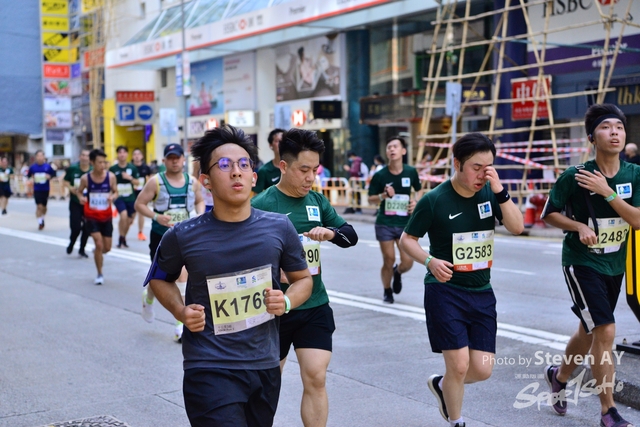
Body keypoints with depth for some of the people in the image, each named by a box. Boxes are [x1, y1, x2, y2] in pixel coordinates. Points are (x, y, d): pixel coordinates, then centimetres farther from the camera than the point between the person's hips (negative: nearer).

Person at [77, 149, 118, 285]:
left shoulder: (111, 177, -9)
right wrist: (81, 198, -16)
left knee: (107, 248, 9)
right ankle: (100, 274, 4)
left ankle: (97, 252, 47)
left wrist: (112, 197, -20)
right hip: (91, 216, -2)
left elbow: (115, 192, 3)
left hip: (106, 216, 2)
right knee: (99, 244, -13)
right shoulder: (85, 178, -10)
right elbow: (79, 191, 7)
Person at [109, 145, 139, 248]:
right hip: (119, 197, -3)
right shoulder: (113, 169, -5)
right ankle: (121, 237, -8)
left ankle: (124, 238, 33)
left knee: (129, 220, 10)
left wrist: (130, 178, -15)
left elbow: (137, 183, 4)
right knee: (124, 215, -25)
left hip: (130, 198, 3)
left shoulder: (132, 168, -1)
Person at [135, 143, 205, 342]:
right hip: (160, 237, -1)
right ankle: (148, 298, 49)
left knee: (182, 277, -11)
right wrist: (156, 216, -21)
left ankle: (181, 326, -7)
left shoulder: (193, 183, 2)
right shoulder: (156, 182, -8)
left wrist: (200, 216, 0)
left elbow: (200, 201, 19)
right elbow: (139, 204, -6)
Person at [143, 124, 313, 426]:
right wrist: (179, 311, -6)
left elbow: (303, 279, 13)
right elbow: (160, 278, 13)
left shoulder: (279, 228, -2)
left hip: (265, 367, 4)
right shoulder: (183, 236, -7)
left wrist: (287, 302, -8)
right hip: (209, 370, -4)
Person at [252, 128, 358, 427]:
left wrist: (331, 232, -14)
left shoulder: (317, 201, 3)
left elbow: (351, 236, 6)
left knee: (316, 379, -3)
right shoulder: (261, 206, -13)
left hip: (315, 306, 4)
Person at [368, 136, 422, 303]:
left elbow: (419, 190, 14)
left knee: (408, 262, -3)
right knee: (388, 260, 2)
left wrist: (416, 201, -6)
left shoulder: (411, 172, -4)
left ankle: (398, 273, 34)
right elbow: (371, 199, 0)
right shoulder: (380, 175, -9)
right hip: (385, 224, -1)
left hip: (405, 224, 1)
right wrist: (384, 195, -20)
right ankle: (387, 291, 29)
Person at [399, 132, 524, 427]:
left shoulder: (489, 193, 0)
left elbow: (517, 227, -10)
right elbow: (407, 239, -4)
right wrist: (430, 261, -22)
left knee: (482, 369, 4)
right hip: (445, 292, -5)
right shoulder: (434, 200, -12)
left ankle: (441, 385, 36)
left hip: (482, 293, 5)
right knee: (459, 365, -8)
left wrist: (499, 190, -21)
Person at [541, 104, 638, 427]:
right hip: (582, 263, -5)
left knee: (590, 331, 19)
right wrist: (579, 227, -21)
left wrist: (607, 192, -24)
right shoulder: (575, 176, -15)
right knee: (605, 331, -15)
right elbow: (549, 214, -5)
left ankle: (559, 376, 47)